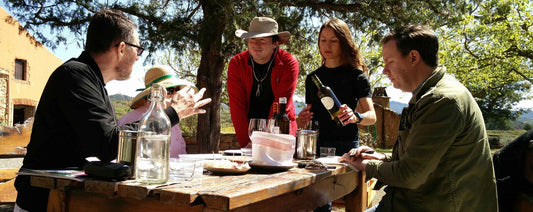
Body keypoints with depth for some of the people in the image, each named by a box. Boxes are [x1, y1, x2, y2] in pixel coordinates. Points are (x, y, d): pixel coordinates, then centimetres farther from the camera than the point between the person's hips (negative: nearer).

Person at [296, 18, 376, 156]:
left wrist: (356, 117, -28)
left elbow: (372, 116, -7)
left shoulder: (357, 76, 1)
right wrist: (302, 120, -1)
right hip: (316, 144, 3)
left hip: (346, 146, -3)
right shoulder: (312, 78, 14)